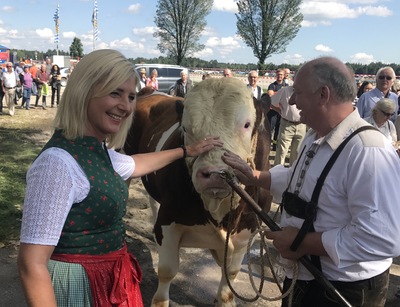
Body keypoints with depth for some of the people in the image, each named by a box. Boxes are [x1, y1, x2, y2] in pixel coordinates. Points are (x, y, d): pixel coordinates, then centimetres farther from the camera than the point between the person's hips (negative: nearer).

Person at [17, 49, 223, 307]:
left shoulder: (97, 150, 2)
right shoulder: (59, 162, -25)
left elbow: (134, 164, 24)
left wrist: (186, 151, 34)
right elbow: (32, 265, -25)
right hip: (78, 286, -9)